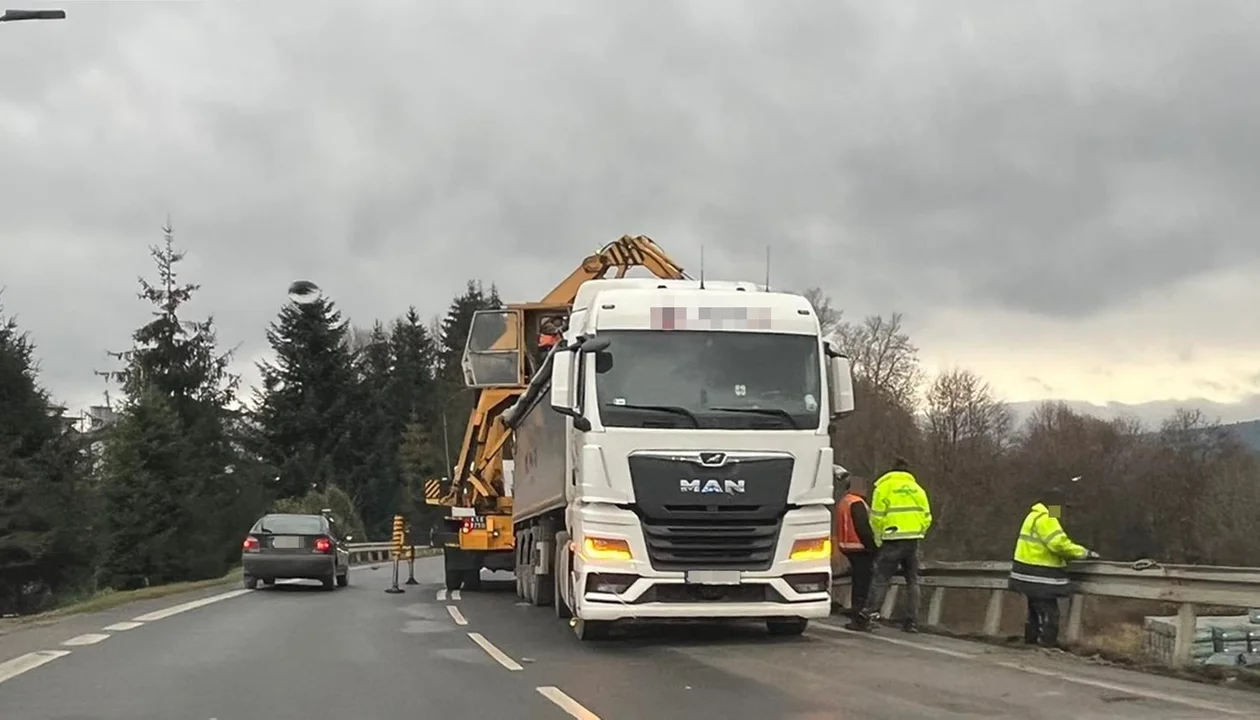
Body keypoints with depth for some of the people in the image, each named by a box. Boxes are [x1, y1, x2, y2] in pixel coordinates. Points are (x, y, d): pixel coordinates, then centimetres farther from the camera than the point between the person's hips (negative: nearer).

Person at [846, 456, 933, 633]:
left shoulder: (884, 487, 1)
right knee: (912, 581, 12)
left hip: (892, 541, -4)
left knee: (880, 580, -4)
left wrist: (878, 538, 5)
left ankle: (864, 618, -9)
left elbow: (876, 517, -6)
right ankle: (912, 621, 10)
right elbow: (927, 517, 10)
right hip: (912, 540, 4)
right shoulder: (917, 488, 14)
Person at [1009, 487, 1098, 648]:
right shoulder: (1045, 519, -18)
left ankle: (1031, 641, 27)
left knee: (1036, 610, 19)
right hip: (1039, 575, -11)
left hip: (1032, 575, 11)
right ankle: (1048, 644, -8)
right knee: (1049, 612, -8)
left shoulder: (1036, 516, 17)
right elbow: (1060, 544, -25)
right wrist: (1085, 553, -17)